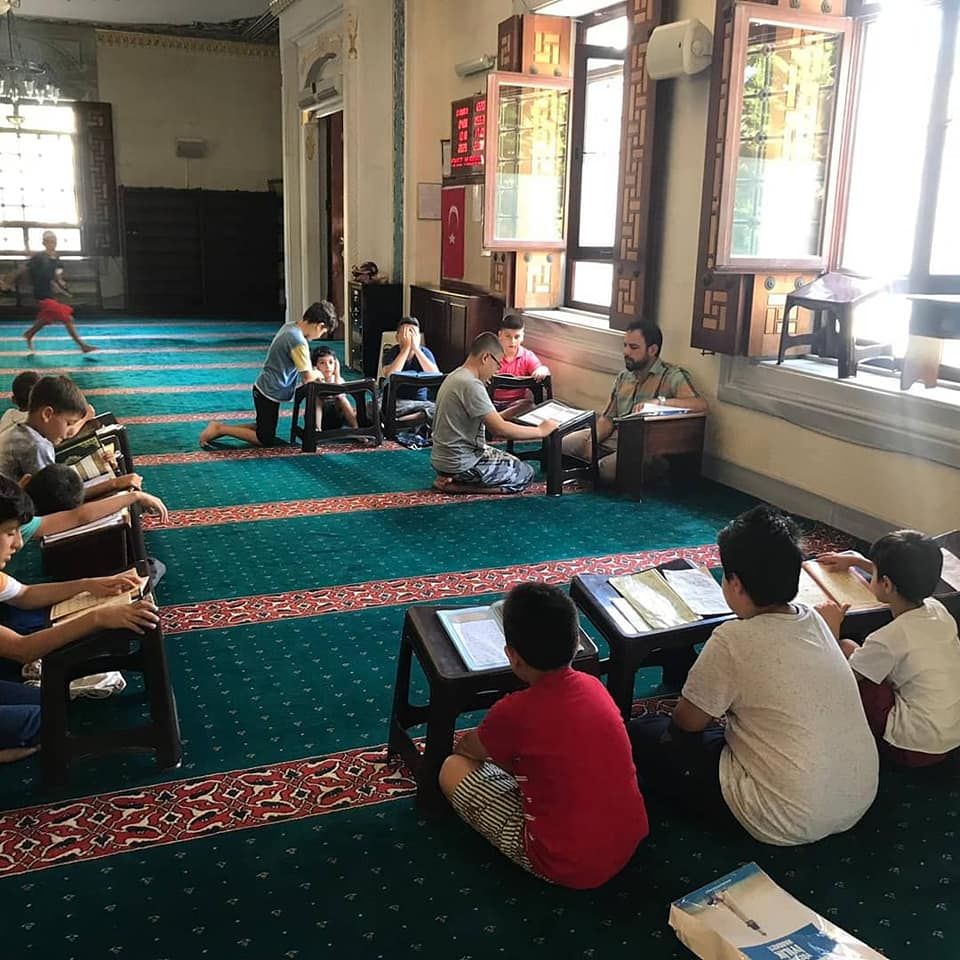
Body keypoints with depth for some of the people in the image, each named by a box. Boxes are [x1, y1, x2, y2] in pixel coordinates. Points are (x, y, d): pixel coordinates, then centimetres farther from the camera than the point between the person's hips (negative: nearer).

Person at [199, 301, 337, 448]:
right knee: (266, 440, 1)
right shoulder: (299, 342, -24)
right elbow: (307, 377, -18)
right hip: (269, 393, -9)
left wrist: (312, 372, 8)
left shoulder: (288, 327, 4)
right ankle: (220, 429, -1)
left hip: (263, 388, 9)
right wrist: (318, 374, 3)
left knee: (264, 429, 22)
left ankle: (221, 427, 15)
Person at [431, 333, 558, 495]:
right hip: (460, 465, -10)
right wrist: (541, 431, -15)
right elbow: (500, 429, -26)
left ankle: (450, 479, 9)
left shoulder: (456, 376, 9)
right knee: (525, 474, 1)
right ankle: (455, 485, -5)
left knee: (513, 462, 23)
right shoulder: (471, 385, -23)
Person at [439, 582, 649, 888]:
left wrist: (464, 746, 26)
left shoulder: (514, 712, -21)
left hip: (570, 868, -7)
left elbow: (468, 750, 4)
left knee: (454, 770, 2)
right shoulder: (593, 685, -4)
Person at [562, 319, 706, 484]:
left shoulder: (672, 376, -5)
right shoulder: (623, 376, 17)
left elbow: (701, 404, -21)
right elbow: (608, 418, 14)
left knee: (605, 469, -32)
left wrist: (659, 401, -31)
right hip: (613, 438, 7)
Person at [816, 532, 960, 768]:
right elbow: (910, 578, 22)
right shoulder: (938, 609, -3)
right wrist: (856, 560, 30)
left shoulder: (888, 639, -23)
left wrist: (832, 628, -3)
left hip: (915, 749, -8)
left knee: (846, 649, -4)